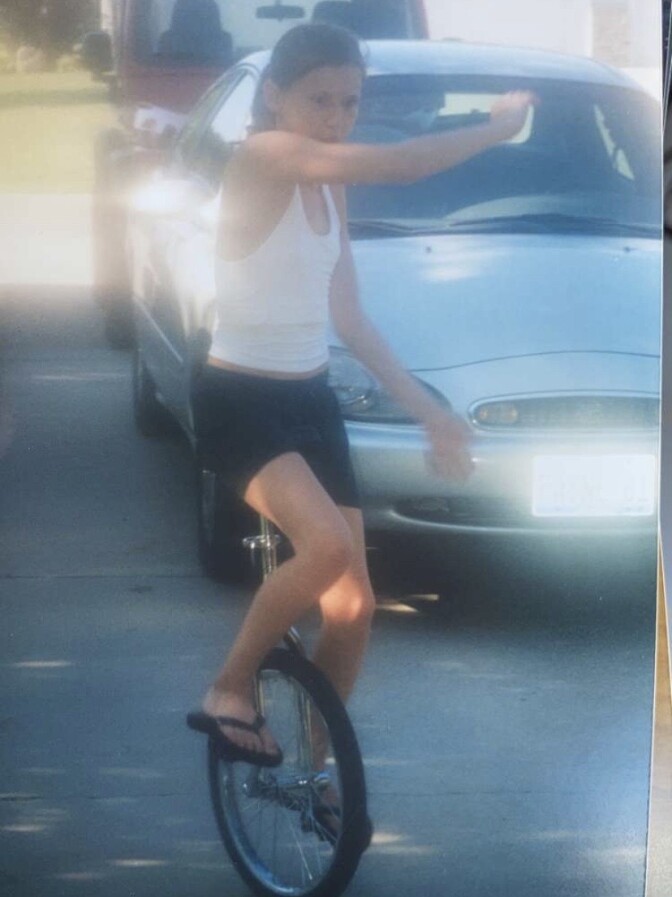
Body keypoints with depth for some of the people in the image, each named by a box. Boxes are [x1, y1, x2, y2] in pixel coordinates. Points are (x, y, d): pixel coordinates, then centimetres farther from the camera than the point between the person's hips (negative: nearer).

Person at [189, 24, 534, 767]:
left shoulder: (330, 187, 9)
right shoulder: (261, 158, -18)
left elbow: (348, 320, 14)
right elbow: (400, 164, -29)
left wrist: (425, 409, 11)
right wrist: (496, 128, -17)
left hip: (310, 400, 8)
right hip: (238, 401, -8)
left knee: (353, 603, 6)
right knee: (329, 545, -31)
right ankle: (230, 692, -10)